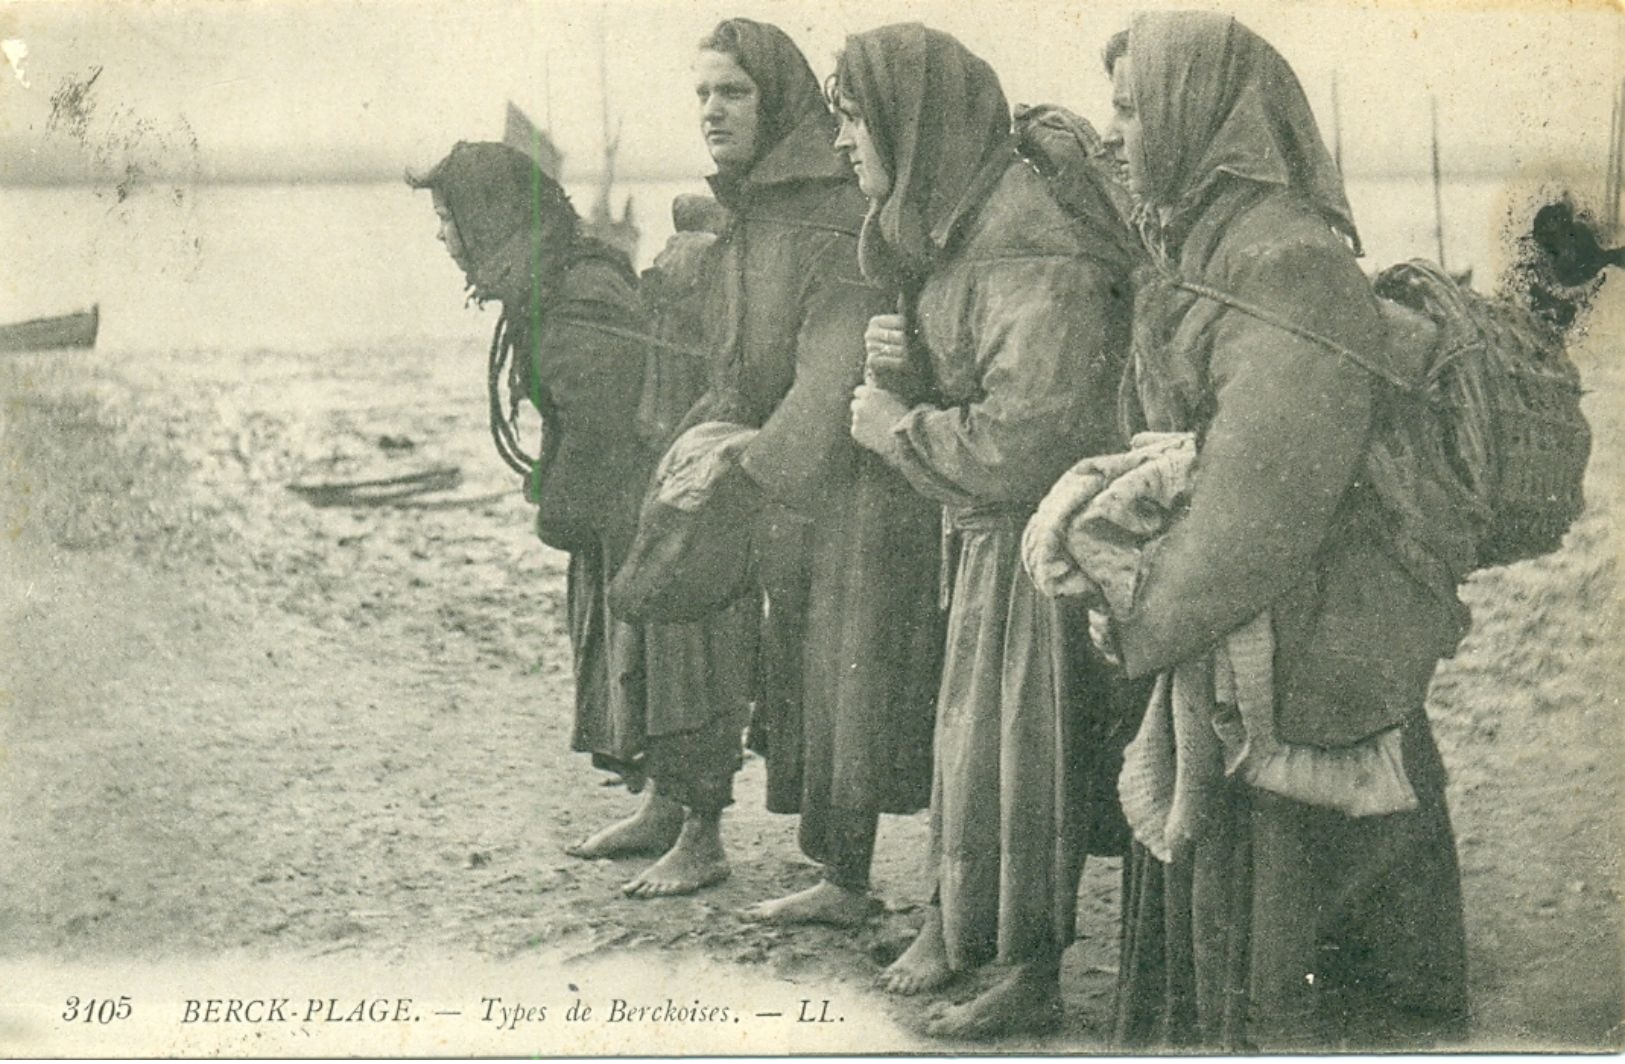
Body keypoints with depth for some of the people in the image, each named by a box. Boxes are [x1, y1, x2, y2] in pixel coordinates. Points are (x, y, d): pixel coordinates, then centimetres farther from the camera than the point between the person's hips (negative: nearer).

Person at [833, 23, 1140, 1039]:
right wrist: (910, 353, -1)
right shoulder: (955, 222, 8)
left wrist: (897, 425, -13)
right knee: (971, 723, 16)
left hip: (1041, 533, -9)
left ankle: (1034, 974, 14)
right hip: (983, 532, 9)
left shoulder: (1031, 249, -24)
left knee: (1024, 744, 1)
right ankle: (958, 920, 30)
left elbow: (1020, 438, -27)